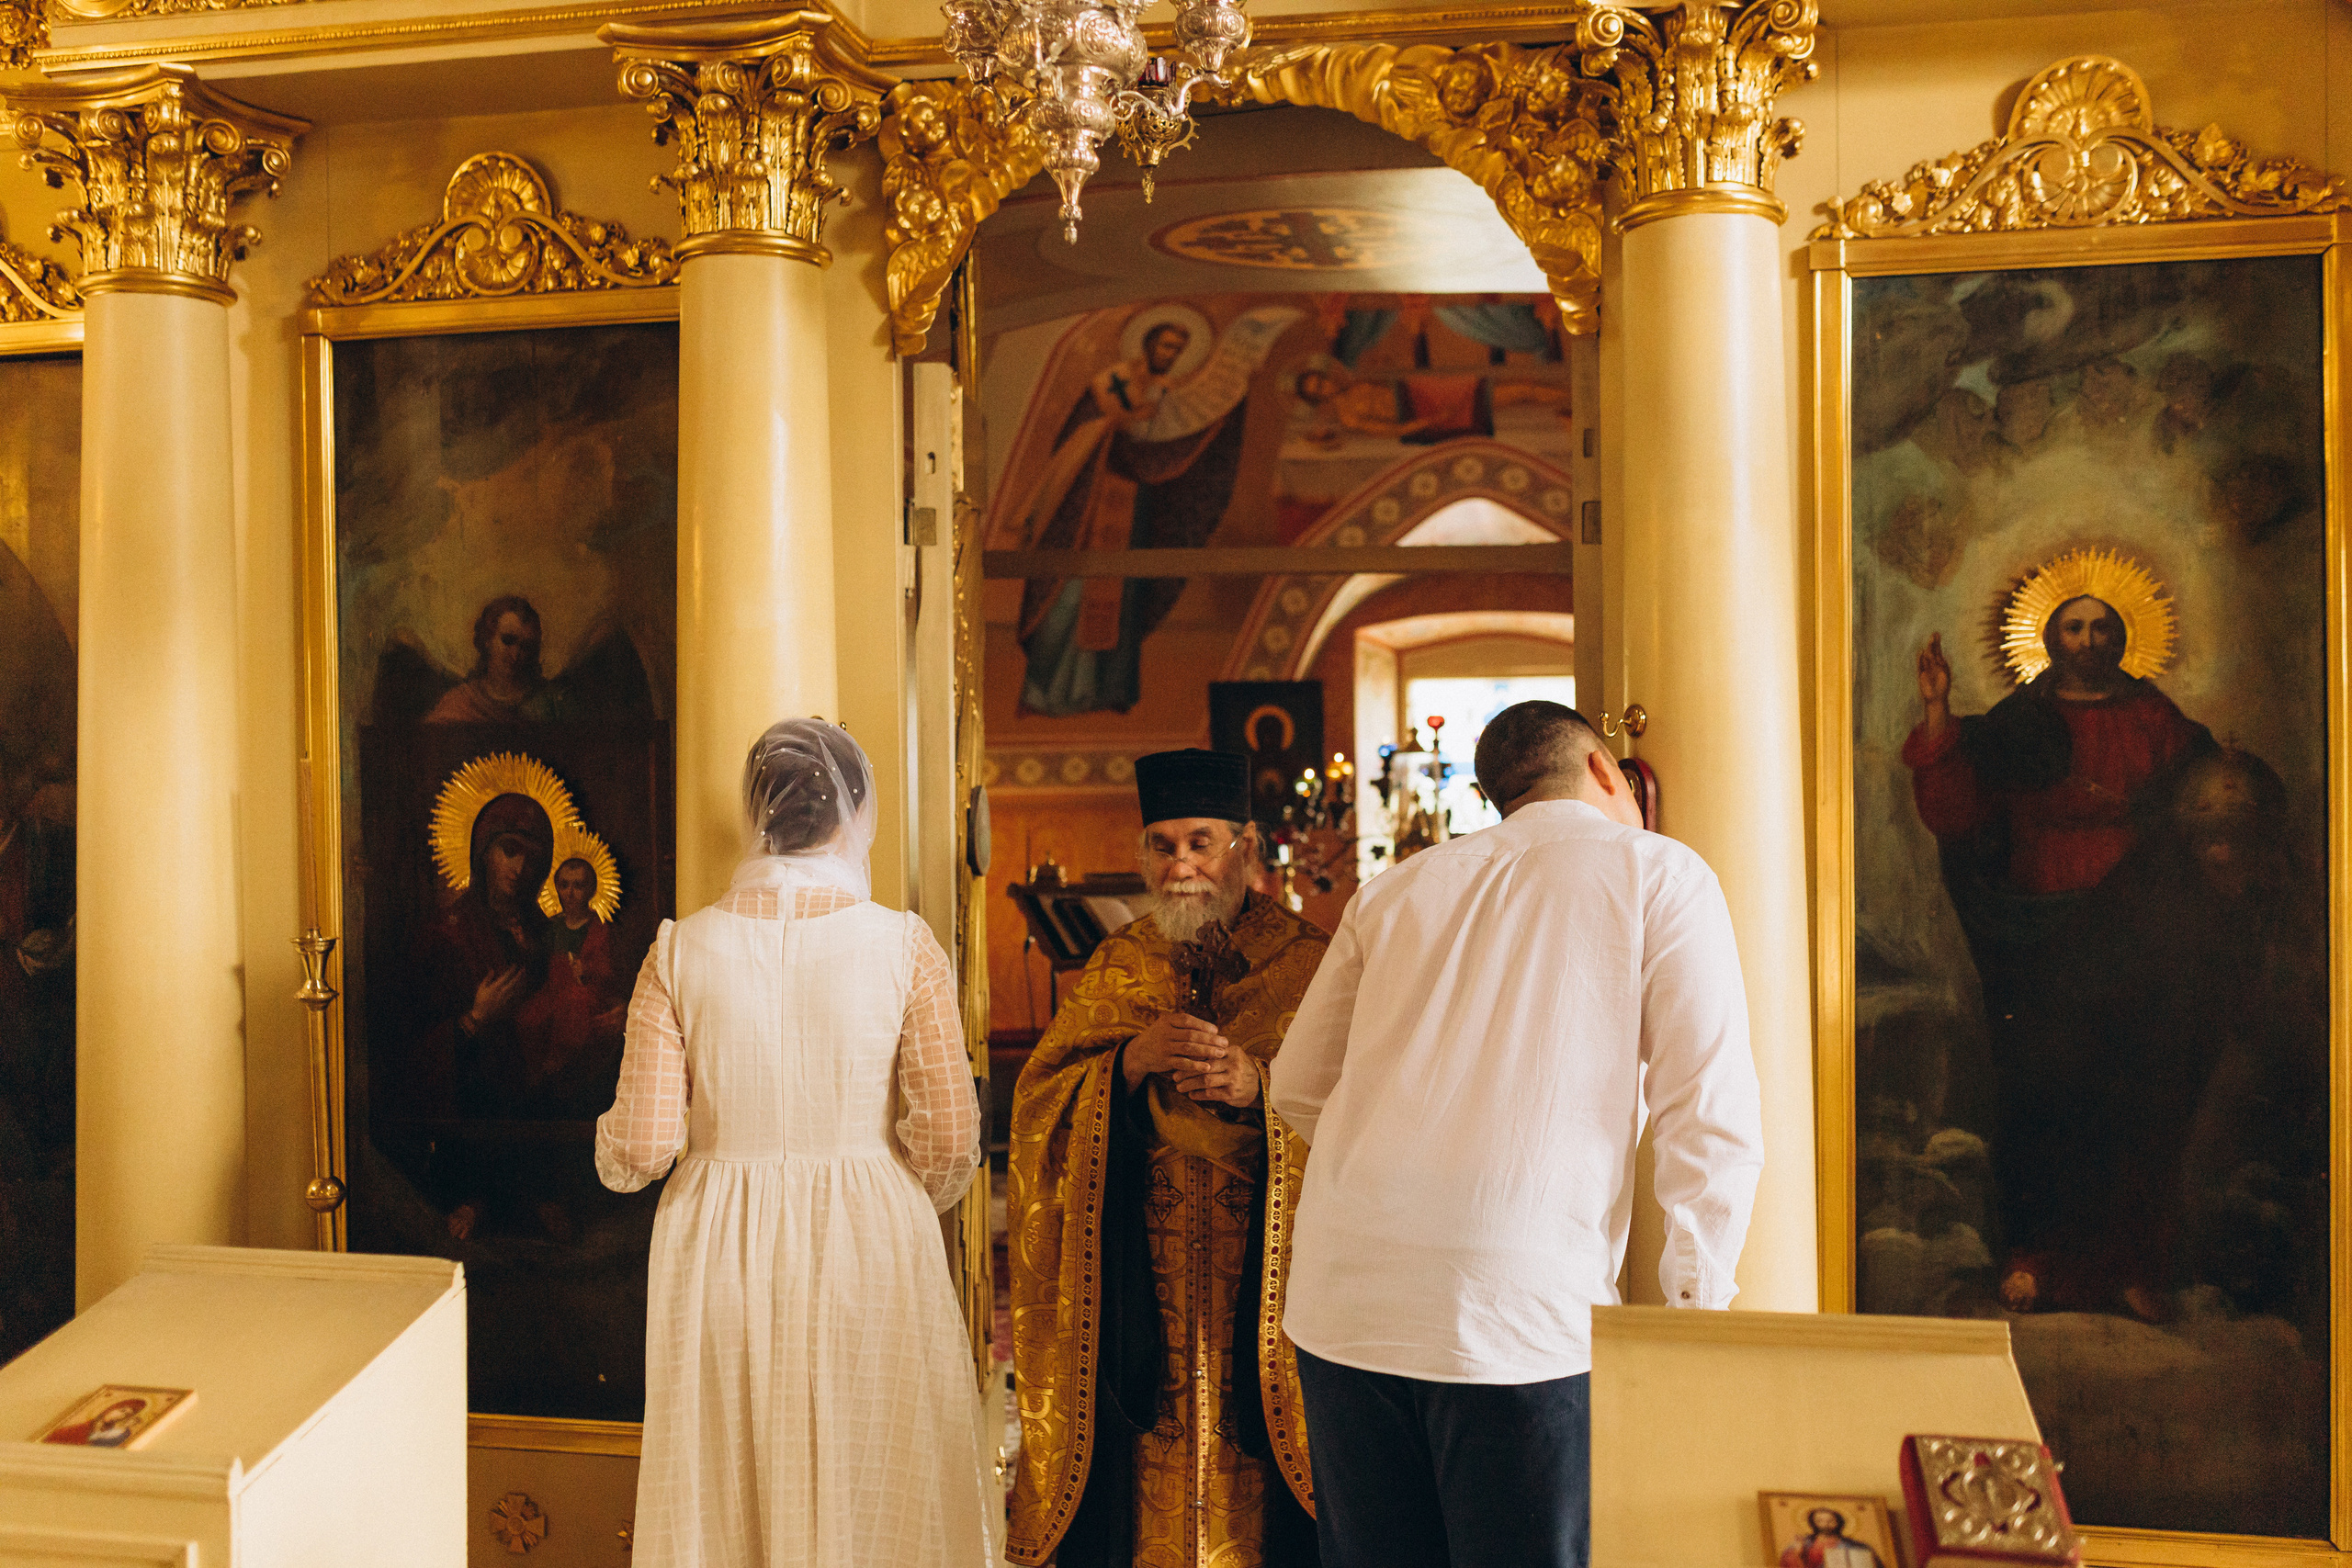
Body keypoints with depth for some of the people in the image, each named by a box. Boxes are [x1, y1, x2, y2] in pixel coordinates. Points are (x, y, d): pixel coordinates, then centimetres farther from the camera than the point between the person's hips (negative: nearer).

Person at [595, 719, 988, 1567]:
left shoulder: (681, 950, -5)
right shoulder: (902, 944, -8)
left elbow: (642, 1148, -7)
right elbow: (950, 1138, -10)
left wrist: (611, 1152, 16)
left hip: (720, 1252, 1)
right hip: (867, 1253, -1)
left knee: (722, 1496, 17)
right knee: (868, 1494, 14)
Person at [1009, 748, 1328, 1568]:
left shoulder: (1308, 966, 1)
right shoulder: (1114, 970, 10)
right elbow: (1037, 1105, 3)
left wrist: (1260, 1085, -20)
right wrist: (1128, 1063, -13)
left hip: (1259, 1280, -2)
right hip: (1133, 1287, 2)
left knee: (1252, 1488, 0)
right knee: (1138, 1477, 4)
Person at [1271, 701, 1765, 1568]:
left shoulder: (1398, 885, 18)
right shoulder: (1660, 874, 6)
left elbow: (1299, 1088, 24)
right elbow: (1710, 1111, -3)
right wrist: (1697, 1303, 4)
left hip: (1342, 1301, 5)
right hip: (1522, 1305, -4)